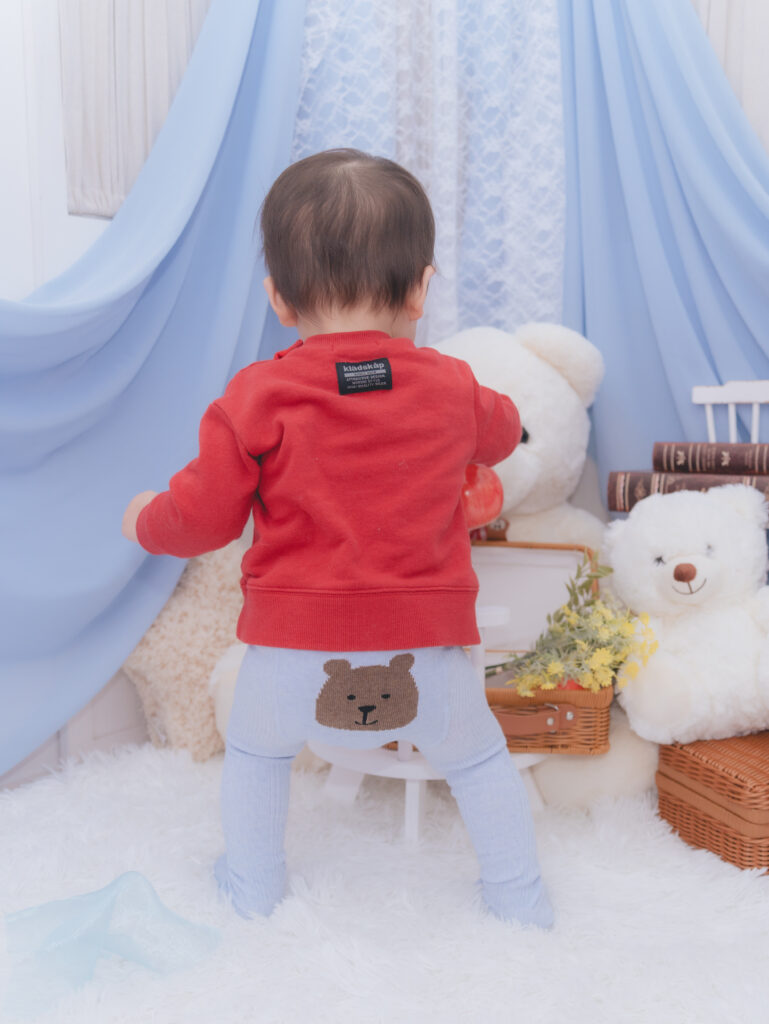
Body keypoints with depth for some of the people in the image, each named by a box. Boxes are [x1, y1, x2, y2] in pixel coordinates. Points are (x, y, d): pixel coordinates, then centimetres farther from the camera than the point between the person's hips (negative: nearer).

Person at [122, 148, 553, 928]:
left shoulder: (258, 397, -8)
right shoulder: (453, 389, 0)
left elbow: (203, 516, -4)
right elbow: (500, 433, 22)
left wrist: (145, 522, 19)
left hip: (294, 658, 0)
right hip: (424, 657, 1)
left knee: (253, 748, 30)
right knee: (478, 756, 28)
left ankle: (253, 886, 46)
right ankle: (518, 894, 41)